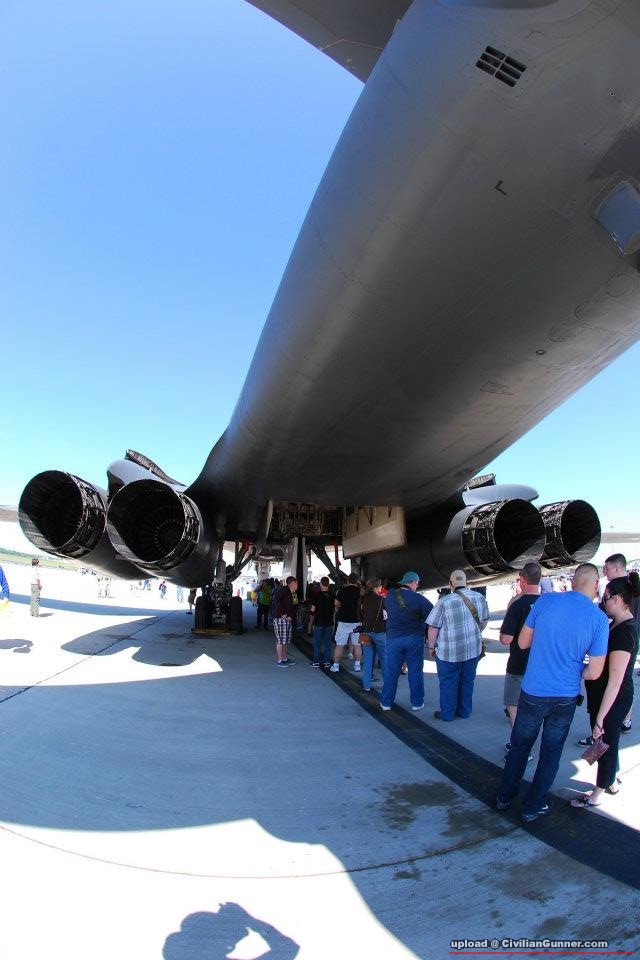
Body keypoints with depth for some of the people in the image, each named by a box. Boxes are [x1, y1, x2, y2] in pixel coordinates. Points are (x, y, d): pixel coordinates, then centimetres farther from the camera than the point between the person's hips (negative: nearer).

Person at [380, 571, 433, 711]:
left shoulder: (389, 595, -4)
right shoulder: (419, 598, -13)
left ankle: (386, 702, 16)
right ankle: (417, 702, 18)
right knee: (415, 671, 10)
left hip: (394, 638, 2)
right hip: (415, 638, -2)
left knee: (391, 671, 9)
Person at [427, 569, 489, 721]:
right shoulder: (480, 598, -4)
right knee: (467, 681, 19)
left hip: (449, 652, -4)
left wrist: (432, 647, 2)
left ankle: (447, 714, 24)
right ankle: (464, 711, 32)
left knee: (448, 683, 12)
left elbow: (433, 628, -13)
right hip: (473, 649, 4)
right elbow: (485, 620, 11)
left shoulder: (444, 602, -17)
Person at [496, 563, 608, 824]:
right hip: (565, 697, 0)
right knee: (551, 753, 19)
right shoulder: (599, 619, -13)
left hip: (533, 692, 0)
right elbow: (594, 673, -9)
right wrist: (574, 674, 11)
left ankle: (504, 797, 34)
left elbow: (523, 642, -2)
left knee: (520, 745, 20)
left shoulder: (545, 601, -12)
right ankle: (532, 807, 30)